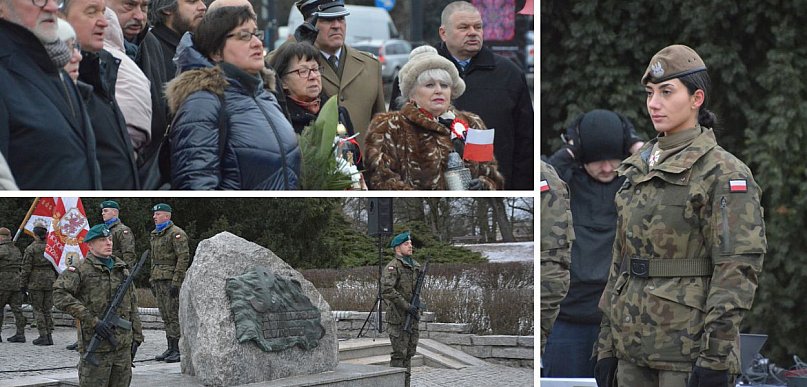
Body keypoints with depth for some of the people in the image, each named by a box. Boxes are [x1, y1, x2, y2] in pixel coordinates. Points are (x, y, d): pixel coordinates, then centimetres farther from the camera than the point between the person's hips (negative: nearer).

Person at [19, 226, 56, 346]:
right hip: (50, 280, 4)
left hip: (35, 282, -4)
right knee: (47, 309, 12)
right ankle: (49, 335, 10)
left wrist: (22, 285, -3)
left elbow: (26, 269, -9)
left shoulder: (30, 249, -9)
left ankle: (43, 336, -4)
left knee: (37, 309, 3)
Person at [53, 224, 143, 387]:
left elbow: (132, 305, 19)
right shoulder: (80, 270, -6)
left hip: (123, 347, 6)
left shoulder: (122, 269, 14)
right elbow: (60, 295, -20)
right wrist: (92, 321, -23)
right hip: (96, 347, -6)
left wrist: (136, 337, 12)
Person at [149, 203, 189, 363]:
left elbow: (184, 257, -17)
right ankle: (171, 349, 12)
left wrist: (176, 282, -21)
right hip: (159, 279, 9)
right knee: (166, 316, 8)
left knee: (174, 315, -9)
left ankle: (179, 351, -7)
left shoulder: (177, 233, -11)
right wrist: (153, 281, 19)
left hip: (172, 279, -9)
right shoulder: (155, 234, 17)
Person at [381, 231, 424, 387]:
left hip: (412, 316, 8)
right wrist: (406, 306, -24)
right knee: (399, 353, -8)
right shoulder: (393, 267, -12)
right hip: (398, 317, -8)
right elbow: (387, 290, -24)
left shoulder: (415, 266, 13)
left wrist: (417, 305, 12)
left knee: (409, 352, 10)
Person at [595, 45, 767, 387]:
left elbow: (738, 267, -15)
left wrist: (716, 357, -20)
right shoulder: (639, 170, 15)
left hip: (691, 348, -7)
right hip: (635, 347, 8)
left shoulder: (723, 173, -9)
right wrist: (607, 343, 15)